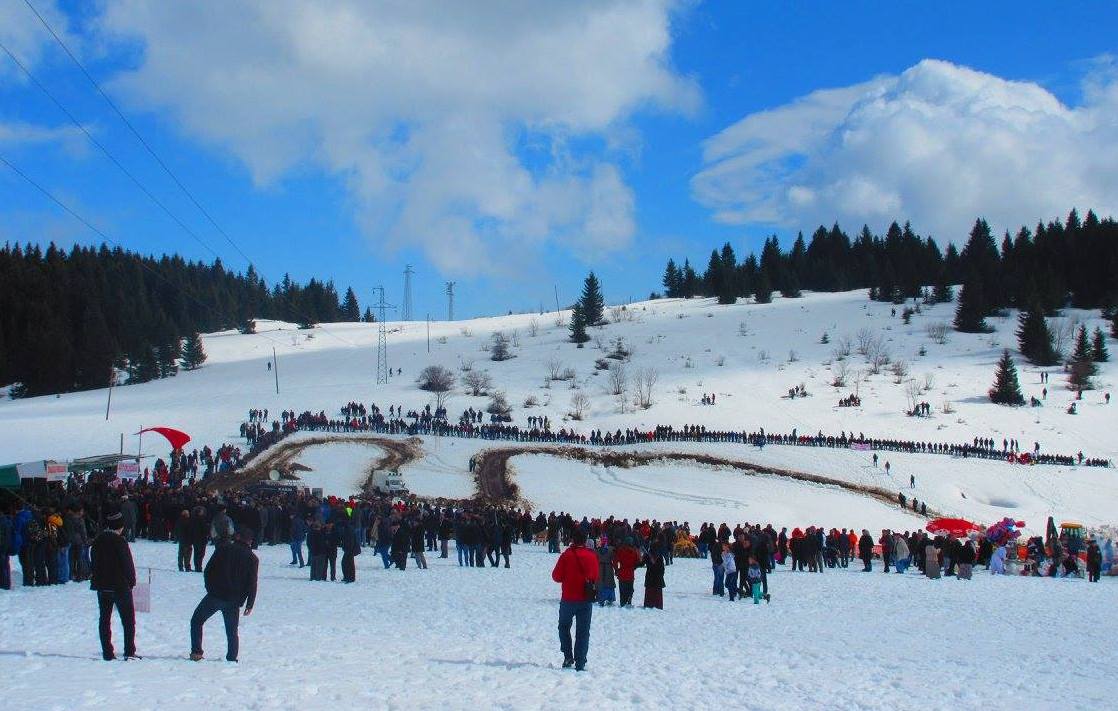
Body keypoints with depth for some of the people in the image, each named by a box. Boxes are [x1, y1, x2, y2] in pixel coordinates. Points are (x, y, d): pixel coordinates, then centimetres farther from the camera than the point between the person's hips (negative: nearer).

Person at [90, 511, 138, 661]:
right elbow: (127, 564, -13)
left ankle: (107, 653, 9)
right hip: (120, 586, -6)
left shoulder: (97, 541, 5)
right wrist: (132, 581, 1)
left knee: (104, 619, 11)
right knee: (128, 619, 3)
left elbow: (94, 562, 12)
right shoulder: (119, 541, -15)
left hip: (102, 586, 6)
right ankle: (129, 652, -2)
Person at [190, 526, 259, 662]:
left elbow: (208, 569, 1)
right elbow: (252, 584, 0)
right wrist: (249, 605, 6)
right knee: (232, 631, 15)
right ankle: (231, 658, 9)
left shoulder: (224, 548, 0)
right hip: (234, 601, 2)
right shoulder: (253, 559, 3)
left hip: (215, 595, -2)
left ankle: (196, 652, 2)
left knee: (196, 621, 12)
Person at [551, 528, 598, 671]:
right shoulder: (592, 557, -2)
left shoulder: (567, 555, -11)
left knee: (564, 626, 17)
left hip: (568, 599, -2)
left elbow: (556, 576, -6)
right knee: (583, 631, 7)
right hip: (586, 599, 2)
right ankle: (580, 663, 4)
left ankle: (568, 656, 5)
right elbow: (595, 577, 10)